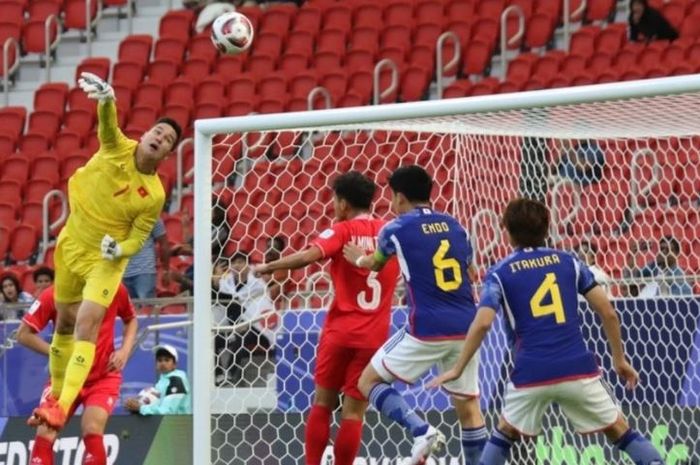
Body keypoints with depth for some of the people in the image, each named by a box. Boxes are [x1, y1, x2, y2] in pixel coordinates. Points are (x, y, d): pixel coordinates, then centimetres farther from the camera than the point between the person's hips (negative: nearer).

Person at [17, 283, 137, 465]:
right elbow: (24, 334, -10)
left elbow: (131, 320, 13)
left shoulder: (115, 290, -8)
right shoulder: (54, 295, -13)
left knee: (92, 430, -23)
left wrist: (125, 350, -5)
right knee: (45, 434, -10)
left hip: (103, 376, -1)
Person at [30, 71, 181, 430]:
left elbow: (137, 239, -9)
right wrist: (106, 99, -55)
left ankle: (62, 407, -24)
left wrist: (120, 249, -31)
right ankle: (54, 396, 32)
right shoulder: (117, 148, -12)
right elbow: (107, 124, -33)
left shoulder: (155, 196, -15)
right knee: (64, 323, 15)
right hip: (70, 247, 3)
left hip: (105, 260, -3)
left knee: (86, 325, -19)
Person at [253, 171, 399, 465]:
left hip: (340, 331, -2)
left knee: (323, 404, 11)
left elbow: (310, 255, -22)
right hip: (374, 338, 2)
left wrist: (268, 267, -17)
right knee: (353, 412, 3)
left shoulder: (342, 231, -5)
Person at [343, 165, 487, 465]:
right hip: (465, 328, 5)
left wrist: (359, 259, 44)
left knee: (369, 381, 8)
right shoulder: (455, 226, 12)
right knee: (468, 404, 13)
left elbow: (376, 264, 21)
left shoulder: (396, 229, 0)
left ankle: (421, 431, -11)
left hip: (427, 329, -5)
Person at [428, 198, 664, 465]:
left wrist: (457, 369, -2)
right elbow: (608, 313, 7)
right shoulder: (568, 262, 10)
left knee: (505, 433, 24)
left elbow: (482, 323, -9)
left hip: (531, 374, -1)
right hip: (578, 369, 1)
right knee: (619, 431, 11)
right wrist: (619, 359, 18)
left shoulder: (500, 274, 5)